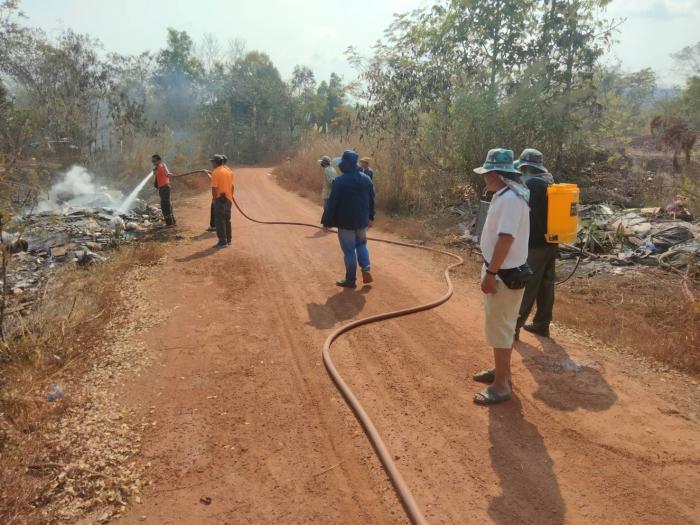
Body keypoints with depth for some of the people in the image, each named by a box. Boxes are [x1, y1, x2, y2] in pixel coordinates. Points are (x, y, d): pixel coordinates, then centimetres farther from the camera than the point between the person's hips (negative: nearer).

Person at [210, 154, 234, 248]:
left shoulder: (215, 172, -12)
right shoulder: (229, 171, 9)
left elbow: (214, 187, -18)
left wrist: (214, 198, -12)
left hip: (220, 199, -7)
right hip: (228, 198, 7)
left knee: (219, 220, -2)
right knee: (227, 219, 16)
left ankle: (223, 241, -4)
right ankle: (228, 239, 22)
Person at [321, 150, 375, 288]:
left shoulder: (339, 181, -17)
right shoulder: (366, 179, 2)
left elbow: (332, 203, -15)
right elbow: (371, 200, 10)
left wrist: (326, 222, -7)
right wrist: (370, 217, 22)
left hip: (345, 222, -5)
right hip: (362, 220, 5)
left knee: (349, 250, 4)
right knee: (361, 244, 24)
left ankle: (350, 280, 12)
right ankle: (366, 270, 9)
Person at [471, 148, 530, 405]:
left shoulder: (509, 199, -22)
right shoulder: (505, 195, 11)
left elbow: (505, 239, -28)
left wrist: (491, 273, -26)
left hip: (504, 274, -11)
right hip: (501, 270, 11)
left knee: (499, 328, -1)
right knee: (501, 325, 21)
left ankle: (501, 385, 10)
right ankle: (501, 371, 36)